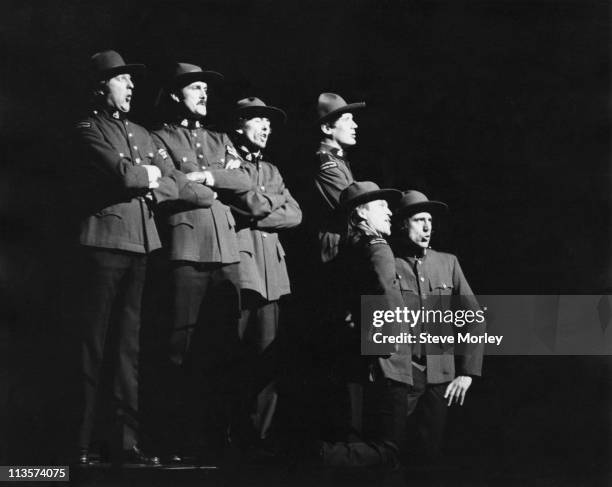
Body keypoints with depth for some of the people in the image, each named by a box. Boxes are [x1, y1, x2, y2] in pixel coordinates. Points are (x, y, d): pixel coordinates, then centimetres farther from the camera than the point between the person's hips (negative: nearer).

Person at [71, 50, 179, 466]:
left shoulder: (142, 134, 22)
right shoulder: (89, 130, 2)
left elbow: (172, 187, 13)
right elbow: (125, 174, -14)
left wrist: (142, 184, -5)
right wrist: (151, 174, 5)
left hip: (144, 245, 6)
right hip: (104, 243, -6)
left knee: (130, 347, 5)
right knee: (93, 345, -4)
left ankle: (128, 442, 6)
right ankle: (81, 444, -1)